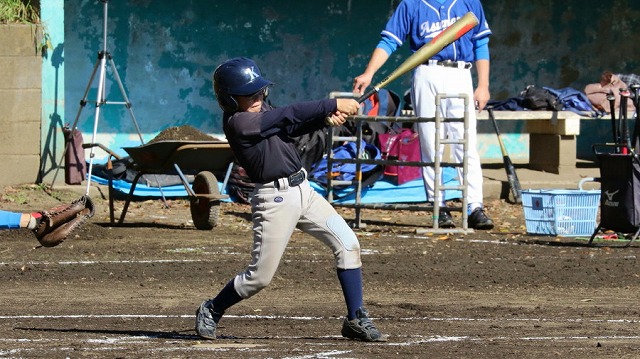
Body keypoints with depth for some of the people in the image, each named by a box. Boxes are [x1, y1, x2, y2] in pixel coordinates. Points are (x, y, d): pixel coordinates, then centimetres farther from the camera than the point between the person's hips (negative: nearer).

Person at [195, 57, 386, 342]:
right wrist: (333, 105, -20)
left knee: (347, 244, -2)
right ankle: (211, 311, 22)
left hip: (303, 190, 8)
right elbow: (290, 115, -21)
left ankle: (355, 319, 4)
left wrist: (325, 118, -17)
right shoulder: (238, 122, -17)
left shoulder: (262, 112, 11)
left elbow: (295, 125, 3)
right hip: (274, 199, -8)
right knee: (259, 277, -3)